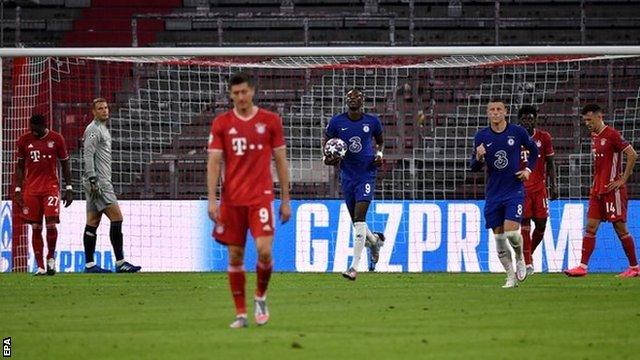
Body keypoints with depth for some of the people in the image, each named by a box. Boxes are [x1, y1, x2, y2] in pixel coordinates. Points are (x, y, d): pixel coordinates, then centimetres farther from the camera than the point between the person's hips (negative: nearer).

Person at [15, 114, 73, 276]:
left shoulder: (56, 139, -1)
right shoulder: (24, 140, 3)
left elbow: (65, 165, 6)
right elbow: (20, 166, 11)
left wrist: (69, 189, 3)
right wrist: (18, 190, 5)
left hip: (51, 187, -2)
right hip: (31, 189, 2)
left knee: (51, 224, -15)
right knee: (36, 228, 0)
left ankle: (51, 257, 8)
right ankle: (40, 267, 4)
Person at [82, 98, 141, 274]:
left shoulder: (103, 129, 22)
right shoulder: (93, 129, -9)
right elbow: (88, 156, -17)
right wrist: (92, 180, -23)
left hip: (102, 181, 10)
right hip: (98, 182, -10)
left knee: (92, 222, 7)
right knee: (117, 218, -13)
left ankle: (89, 265, 6)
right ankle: (120, 263, -15)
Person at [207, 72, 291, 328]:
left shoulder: (270, 121, 3)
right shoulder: (221, 123, 4)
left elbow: (281, 161, 7)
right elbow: (214, 162, 3)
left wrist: (285, 200, 6)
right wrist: (212, 199, -7)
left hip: (261, 196, -1)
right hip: (231, 199, 1)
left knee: (264, 250, -15)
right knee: (235, 256, 2)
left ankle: (260, 296, 12)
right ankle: (240, 313, 9)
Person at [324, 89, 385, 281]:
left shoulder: (372, 121, -1)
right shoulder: (337, 121, -2)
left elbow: (380, 141, 17)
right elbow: (326, 141, 12)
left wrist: (379, 154, -3)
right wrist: (328, 156, -8)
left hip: (367, 174, -3)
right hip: (347, 175, 3)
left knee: (359, 219, -15)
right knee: (356, 221, 8)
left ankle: (354, 266, -15)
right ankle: (375, 240, 44)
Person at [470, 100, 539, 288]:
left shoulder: (517, 132, -3)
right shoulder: (482, 136, 0)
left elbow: (533, 150, 15)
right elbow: (474, 167, 3)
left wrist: (528, 169, 1)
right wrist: (478, 158, -18)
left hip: (514, 190, -2)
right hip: (493, 193, 2)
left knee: (511, 231, -16)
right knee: (499, 236, 2)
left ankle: (520, 258, 15)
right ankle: (511, 277, 14)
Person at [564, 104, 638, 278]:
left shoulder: (612, 135, -12)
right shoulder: (594, 136, 14)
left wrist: (622, 180, -15)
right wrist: (595, 184, 15)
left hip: (612, 190, -8)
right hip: (598, 190, 8)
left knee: (620, 227, -2)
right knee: (591, 227, 1)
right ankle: (583, 266, -3)